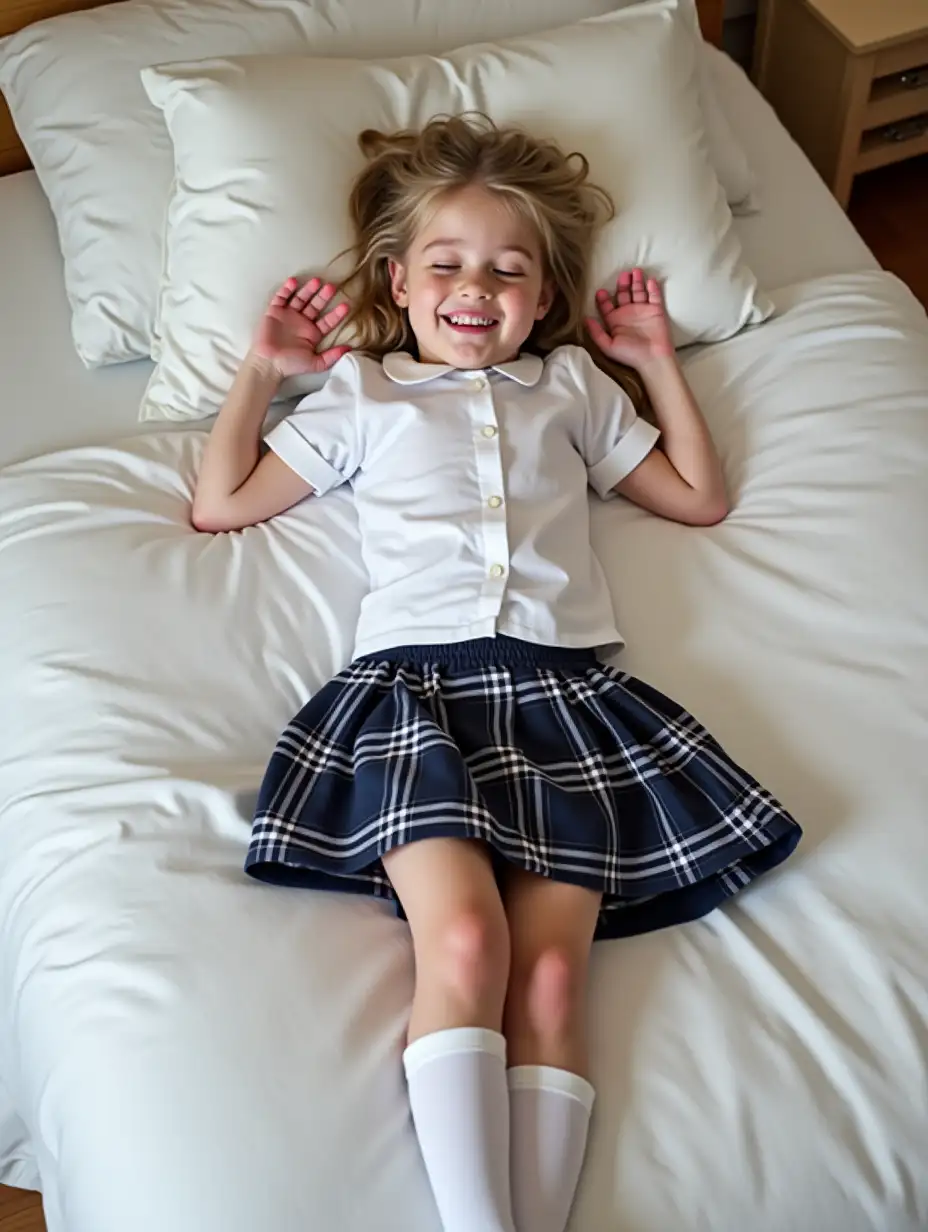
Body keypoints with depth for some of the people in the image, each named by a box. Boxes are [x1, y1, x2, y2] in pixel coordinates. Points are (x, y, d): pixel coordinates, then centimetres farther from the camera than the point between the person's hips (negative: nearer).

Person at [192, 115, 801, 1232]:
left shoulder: (573, 385, 29)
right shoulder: (360, 391, 26)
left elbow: (701, 498, 31)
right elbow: (219, 505, 24)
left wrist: (657, 360, 30)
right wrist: (259, 372, 21)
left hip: (562, 683, 2)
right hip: (415, 679, -1)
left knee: (551, 972, -19)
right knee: (463, 939, -26)